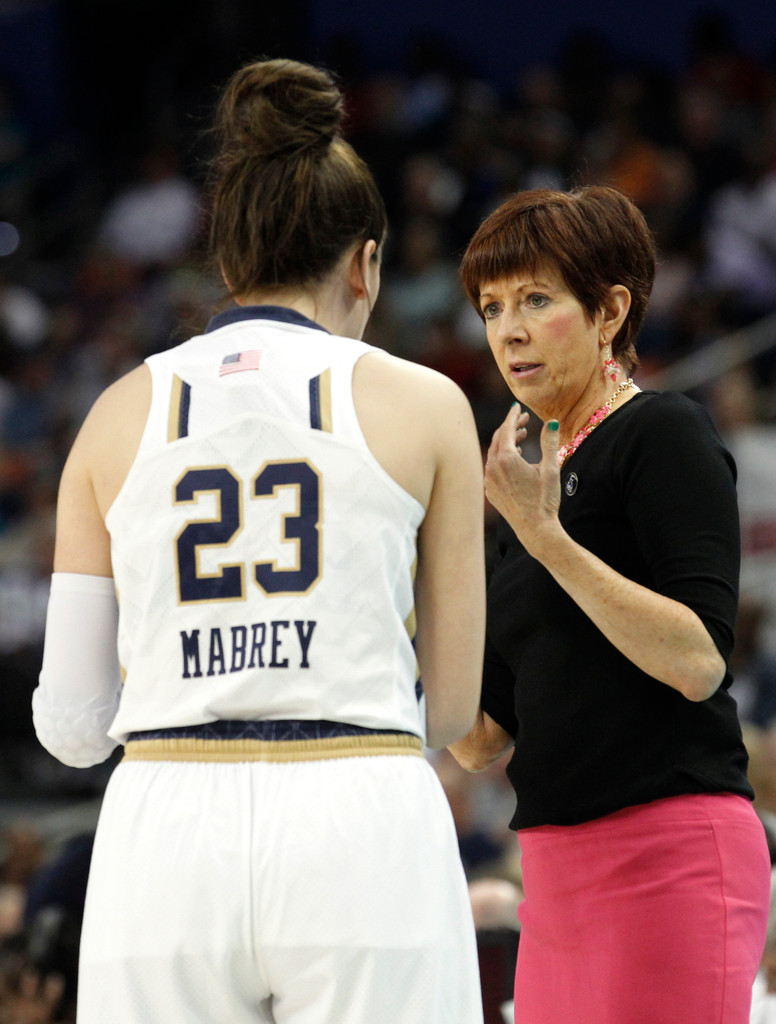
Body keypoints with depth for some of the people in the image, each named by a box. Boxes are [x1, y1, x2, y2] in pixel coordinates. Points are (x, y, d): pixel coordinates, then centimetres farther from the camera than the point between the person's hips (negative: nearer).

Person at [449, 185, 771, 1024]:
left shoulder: (665, 435, -4)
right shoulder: (536, 474, 19)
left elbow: (699, 661, -17)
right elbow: (481, 741, 17)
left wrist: (545, 537, -19)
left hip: (670, 856, -8)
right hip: (559, 873, 8)